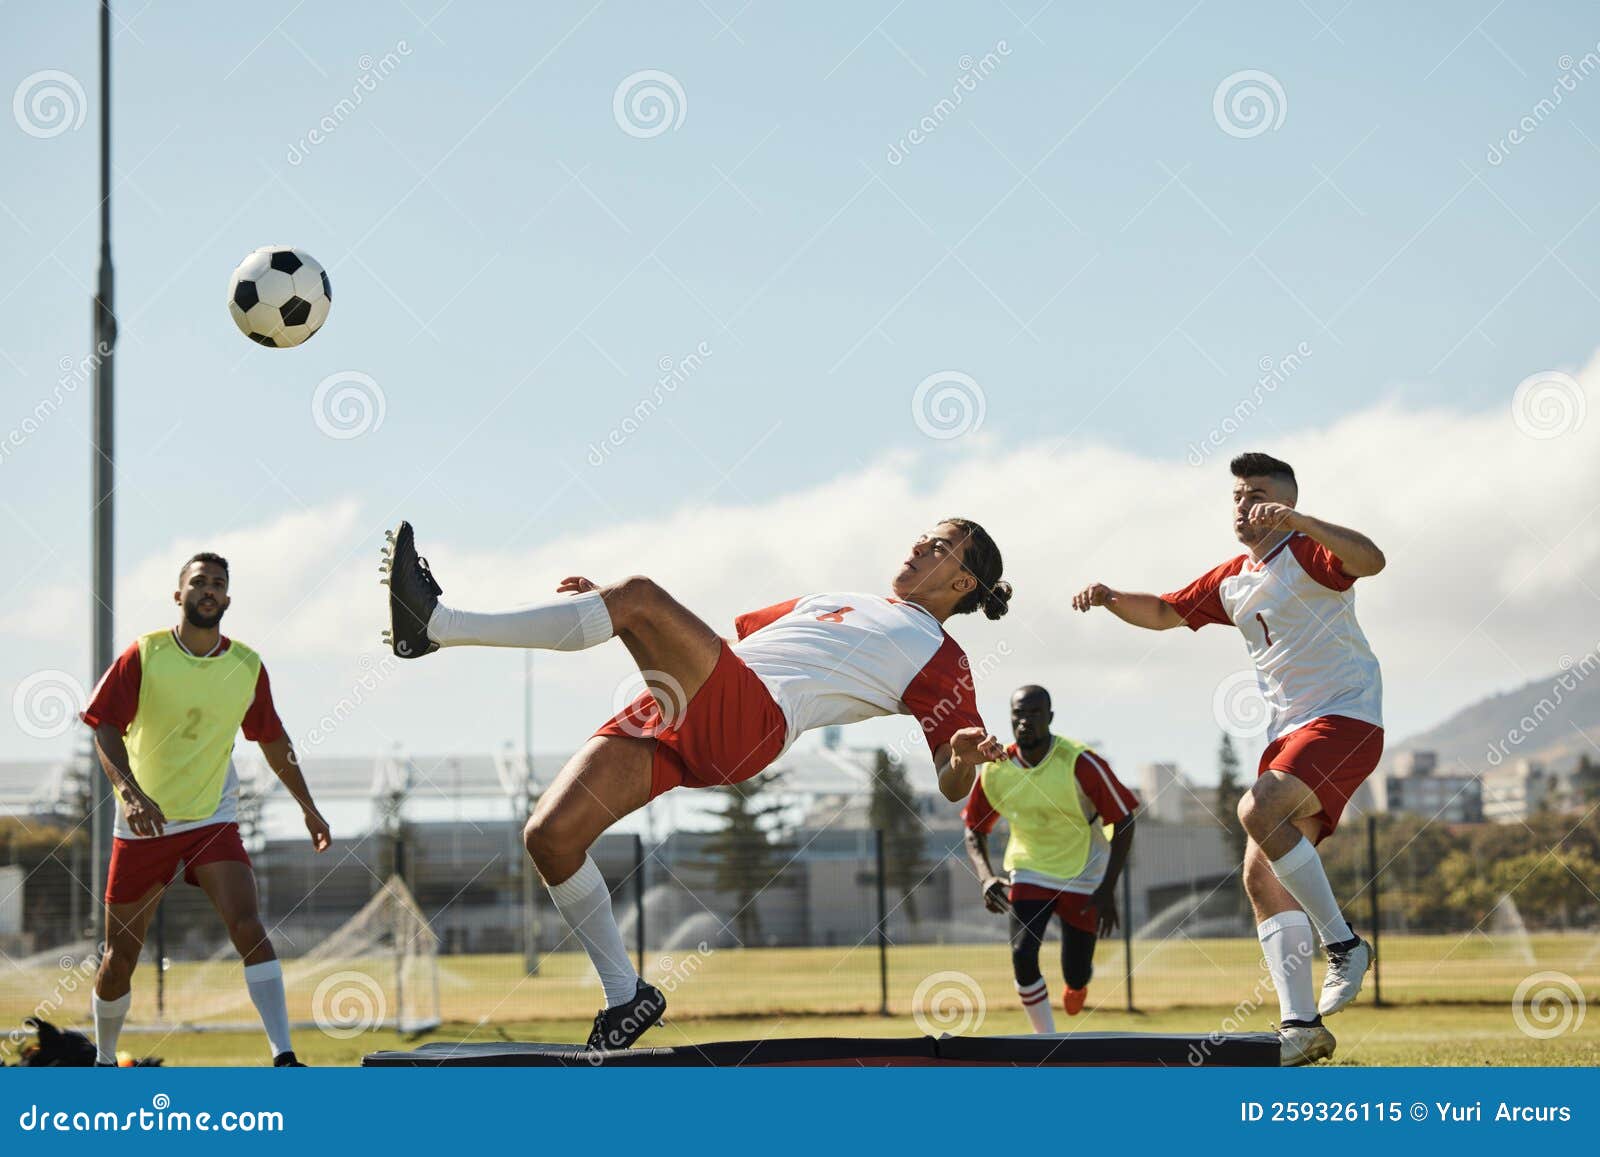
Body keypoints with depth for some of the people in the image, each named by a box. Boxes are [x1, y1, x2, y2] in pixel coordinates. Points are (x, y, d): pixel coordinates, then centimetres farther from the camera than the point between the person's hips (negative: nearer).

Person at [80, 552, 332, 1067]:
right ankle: (103, 1060, 30)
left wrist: (309, 808, 17)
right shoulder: (143, 655, -8)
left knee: (248, 927, -21)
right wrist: (131, 792, -30)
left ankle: (283, 1056, -25)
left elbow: (273, 742, 14)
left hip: (214, 821, 1)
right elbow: (106, 730, -13)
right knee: (120, 954, 7)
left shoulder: (247, 667, 0)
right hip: (145, 823, -1)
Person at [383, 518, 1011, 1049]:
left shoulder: (940, 658, 15)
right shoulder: (833, 600, 36)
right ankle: (625, 995, 4)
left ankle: (437, 625, -27)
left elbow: (952, 785, 6)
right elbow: (732, 632, 40)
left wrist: (963, 758, -20)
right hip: (666, 715, 7)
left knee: (642, 594, -27)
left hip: (750, 720, -7)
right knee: (549, 834, -14)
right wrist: (608, 604, 31)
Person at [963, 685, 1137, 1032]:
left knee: (1075, 976, 0)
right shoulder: (994, 771, -11)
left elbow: (1124, 821, -15)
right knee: (1023, 955, -19)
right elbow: (974, 831, 4)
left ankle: (1083, 975, 41)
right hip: (1029, 872, 2)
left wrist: (1108, 889, -20)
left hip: (1083, 877, -2)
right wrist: (985, 877, -16)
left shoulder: (1080, 763, -22)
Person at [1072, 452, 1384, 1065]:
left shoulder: (1307, 552, -8)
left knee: (1258, 811, -30)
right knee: (1261, 875, -3)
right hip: (1288, 733, 8)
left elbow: (1370, 559, -28)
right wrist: (1112, 598, 6)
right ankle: (1301, 1025, -4)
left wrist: (1298, 520, -39)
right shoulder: (1230, 581, 16)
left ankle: (1343, 943, -17)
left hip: (1345, 718, -8)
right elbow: (1163, 612, 26)